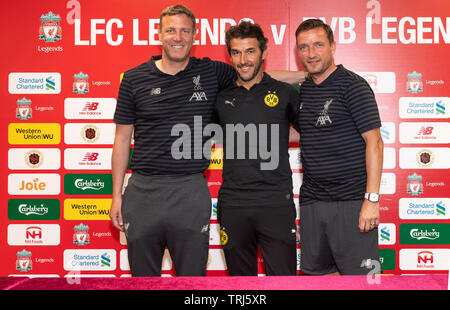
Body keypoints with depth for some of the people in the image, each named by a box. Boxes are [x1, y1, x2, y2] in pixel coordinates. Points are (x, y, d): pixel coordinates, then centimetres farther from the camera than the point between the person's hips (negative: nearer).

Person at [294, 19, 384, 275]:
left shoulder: (352, 85, -9)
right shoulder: (303, 90, 11)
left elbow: (374, 142, -13)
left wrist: (372, 198, -19)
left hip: (351, 201, -7)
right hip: (312, 200, 7)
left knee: (359, 273, -2)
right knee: (319, 271, 15)